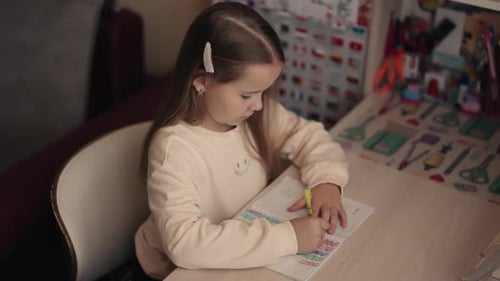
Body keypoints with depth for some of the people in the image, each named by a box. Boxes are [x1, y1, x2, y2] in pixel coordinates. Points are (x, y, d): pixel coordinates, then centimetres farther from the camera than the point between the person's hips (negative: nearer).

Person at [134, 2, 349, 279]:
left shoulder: (258, 115, -10)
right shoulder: (173, 148, -28)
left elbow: (309, 135, 4)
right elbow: (185, 242, -37)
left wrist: (326, 181, -16)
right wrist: (286, 237, -38)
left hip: (251, 250, 5)